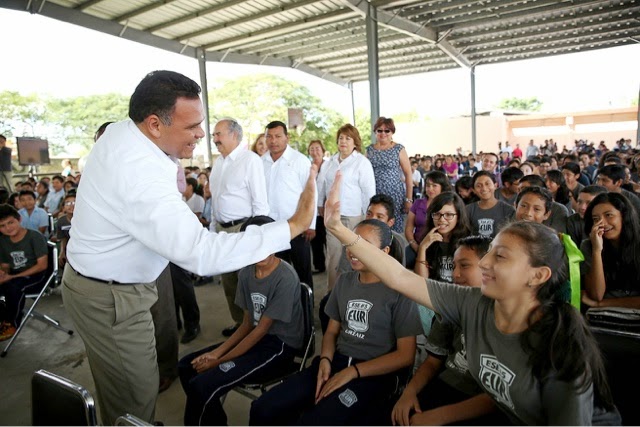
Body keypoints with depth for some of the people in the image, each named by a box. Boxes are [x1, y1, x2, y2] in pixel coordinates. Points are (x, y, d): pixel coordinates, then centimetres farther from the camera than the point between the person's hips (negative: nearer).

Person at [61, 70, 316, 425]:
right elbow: (202, 254, -41)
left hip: (94, 280, 9)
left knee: (116, 386, 25)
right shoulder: (141, 177, -34)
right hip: (111, 299, -9)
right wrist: (294, 225, -40)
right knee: (137, 395, 6)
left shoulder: (118, 131, -3)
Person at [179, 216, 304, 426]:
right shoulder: (246, 273, 2)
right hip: (255, 338, 8)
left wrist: (219, 361, -12)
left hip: (279, 346, -8)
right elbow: (247, 323, 7)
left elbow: (262, 329, -18)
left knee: (202, 385, -21)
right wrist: (217, 352, -5)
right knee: (187, 366, 4)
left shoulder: (286, 278, -22)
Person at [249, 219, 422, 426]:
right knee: (263, 409, -11)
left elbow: (406, 355, -10)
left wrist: (352, 372, -14)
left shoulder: (400, 290, -9)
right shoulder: (344, 281, 10)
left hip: (375, 374, -5)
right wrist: (325, 360, -7)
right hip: (337, 361, 6)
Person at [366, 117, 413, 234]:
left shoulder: (399, 149, 0)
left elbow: (408, 174, -1)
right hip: (374, 196, 3)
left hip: (395, 195, -2)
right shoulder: (370, 150, 9)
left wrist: (409, 199, -6)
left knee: (395, 228, -2)